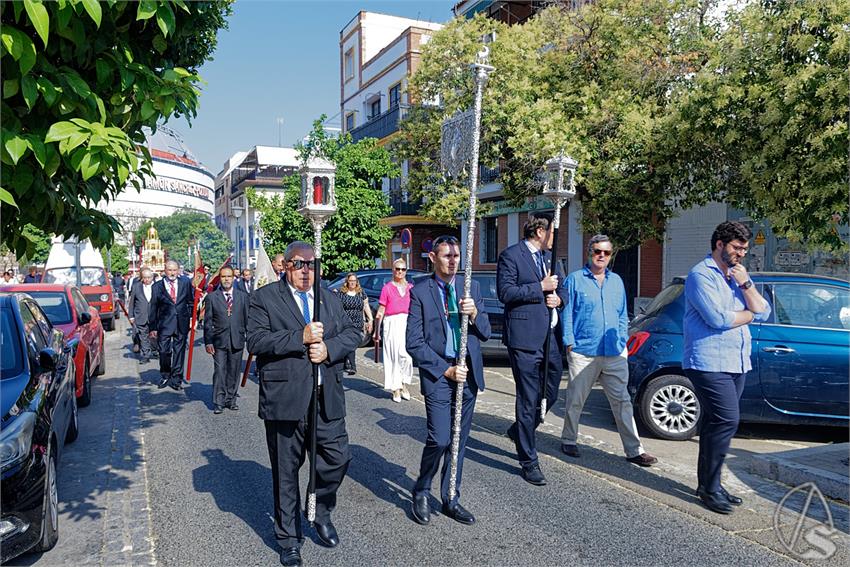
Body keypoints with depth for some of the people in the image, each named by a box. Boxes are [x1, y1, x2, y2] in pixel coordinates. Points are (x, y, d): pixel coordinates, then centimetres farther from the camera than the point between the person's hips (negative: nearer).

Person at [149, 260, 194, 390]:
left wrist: (192, 318, 4)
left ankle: (176, 379, 18)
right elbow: (153, 308, 4)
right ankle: (165, 375, 23)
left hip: (182, 324, 1)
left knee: (179, 352, 7)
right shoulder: (157, 286, 3)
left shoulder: (185, 283, 5)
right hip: (164, 324, -1)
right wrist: (153, 327, 2)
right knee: (164, 351, -1)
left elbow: (190, 301, 11)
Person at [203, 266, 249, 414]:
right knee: (219, 372, -3)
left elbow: (247, 319, 9)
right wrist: (208, 342, -3)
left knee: (234, 372, 8)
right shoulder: (212, 297, 4)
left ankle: (231, 400, 20)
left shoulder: (243, 296, 7)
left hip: (237, 340, 2)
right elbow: (207, 322, 3)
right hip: (219, 341, -1)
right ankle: (218, 402, 6)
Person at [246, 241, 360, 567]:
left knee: (338, 458, 5)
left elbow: (353, 333, 7)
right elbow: (256, 341, -13)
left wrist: (328, 348, -12)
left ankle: (321, 513, 35)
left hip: (327, 399, 4)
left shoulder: (329, 298, 13)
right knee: (286, 472, 9)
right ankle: (289, 539, 28)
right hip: (285, 400, -3)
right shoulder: (264, 298, -1)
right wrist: (301, 338, -21)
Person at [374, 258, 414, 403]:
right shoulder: (387, 288, 3)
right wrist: (376, 331, -2)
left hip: (408, 323, 2)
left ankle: (404, 385, 10)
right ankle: (396, 389, 8)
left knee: (407, 355, -8)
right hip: (392, 323, -2)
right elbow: (380, 311, 2)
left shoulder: (411, 287, 13)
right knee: (394, 356, -1)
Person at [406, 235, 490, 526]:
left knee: (459, 442, 11)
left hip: (468, 374, 4)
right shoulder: (420, 292, -4)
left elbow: (486, 333, 8)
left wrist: (474, 313, -13)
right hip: (438, 375, -4)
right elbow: (414, 343, -7)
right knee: (440, 439, -11)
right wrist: (446, 370, -12)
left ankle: (450, 500, 26)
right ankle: (421, 492, 15)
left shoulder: (472, 288, 7)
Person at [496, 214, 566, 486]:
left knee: (550, 394, 14)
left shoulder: (548, 256, 17)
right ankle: (529, 461, 12)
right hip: (525, 338, -8)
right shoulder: (511, 255, -7)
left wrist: (558, 298, 3)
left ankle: (519, 430, 40)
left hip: (550, 337, 8)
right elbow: (505, 293, -15)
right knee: (528, 400, -1)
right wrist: (540, 288, -15)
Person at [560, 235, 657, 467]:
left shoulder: (616, 281, 14)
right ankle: (568, 441, 25)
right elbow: (567, 314, -2)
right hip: (583, 353, -4)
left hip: (614, 353, 4)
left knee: (622, 401, 5)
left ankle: (634, 450, 10)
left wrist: (622, 341, 8)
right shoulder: (575, 279, 0)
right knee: (575, 400, 8)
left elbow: (623, 315, 18)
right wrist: (570, 343, -8)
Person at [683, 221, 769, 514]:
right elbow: (718, 318, -18)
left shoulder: (737, 276, 18)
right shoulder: (701, 275, -8)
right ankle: (710, 488, -1)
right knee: (726, 421, -13)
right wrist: (749, 314, 0)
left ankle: (707, 484, 21)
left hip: (737, 363, 8)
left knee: (716, 423, 12)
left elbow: (763, 312, 10)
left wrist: (746, 284, -5)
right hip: (709, 362, -8)